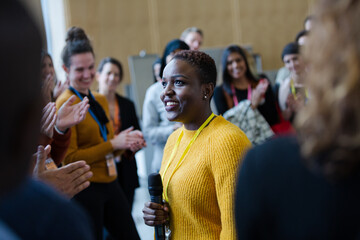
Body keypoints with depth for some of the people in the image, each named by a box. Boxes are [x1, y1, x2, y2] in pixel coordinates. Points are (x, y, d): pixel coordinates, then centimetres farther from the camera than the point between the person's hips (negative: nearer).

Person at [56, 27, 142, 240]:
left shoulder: (101, 100, 12)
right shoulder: (65, 104, -10)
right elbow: (69, 158, -15)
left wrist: (127, 143, 0)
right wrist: (113, 144, -18)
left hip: (111, 184, 7)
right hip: (84, 188, -7)